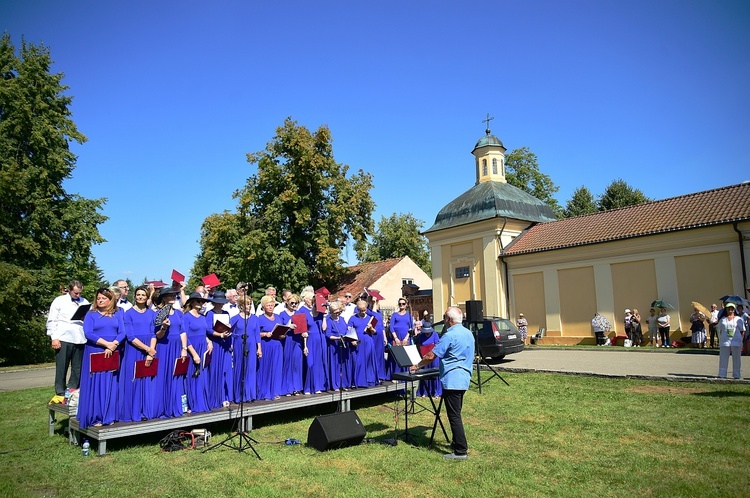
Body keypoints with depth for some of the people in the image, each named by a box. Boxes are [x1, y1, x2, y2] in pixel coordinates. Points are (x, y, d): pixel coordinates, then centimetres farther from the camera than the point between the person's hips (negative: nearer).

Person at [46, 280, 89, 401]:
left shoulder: (84, 302, 13)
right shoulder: (59, 300, 4)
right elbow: (51, 321, 1)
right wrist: (54, 338, -6)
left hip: (80, 340, 3)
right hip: (63, 339, -3)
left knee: (77, 368, 7)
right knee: (61, 368, 3)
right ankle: (60, 393, 12)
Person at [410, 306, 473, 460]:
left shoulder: (450, 335, -17)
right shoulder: (469, 333, 10)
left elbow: (431, 356, -13)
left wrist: (417, 366, 2)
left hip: (452, 380, -9)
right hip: (464, 379, 9)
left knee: (454, 416, -4)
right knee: (456, 414, 19)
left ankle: (461, 451, -1)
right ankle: (458, 442, 29)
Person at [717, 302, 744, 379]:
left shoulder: (739, 319, 7)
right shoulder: (722, 319, 11)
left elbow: (742, 331, 7)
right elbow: (720, 331, 13)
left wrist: (740, 340, -2)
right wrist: (720, 341, 5)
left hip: (736, 342, -1)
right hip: (724, 342, 1)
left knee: (736, 359, 5)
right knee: (723, 359, 1)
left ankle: (737, 375, 14)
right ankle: (722, 375, 6)